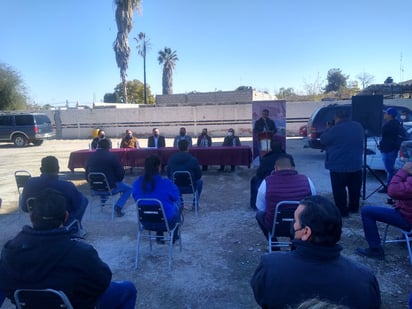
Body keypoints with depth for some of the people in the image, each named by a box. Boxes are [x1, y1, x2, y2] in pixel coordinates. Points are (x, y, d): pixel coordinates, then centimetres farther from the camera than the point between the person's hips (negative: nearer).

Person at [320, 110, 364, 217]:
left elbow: (323, 140, -7)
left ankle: (342, 211, 6)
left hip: (339, 166, -7)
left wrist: (328, 130, 10)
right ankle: (354, 208, 29)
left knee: (339, 190, 2)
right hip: (356, 164, 7)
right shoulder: (358, 127, 5)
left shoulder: (335, 129, -18)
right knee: (354, 188, 17)